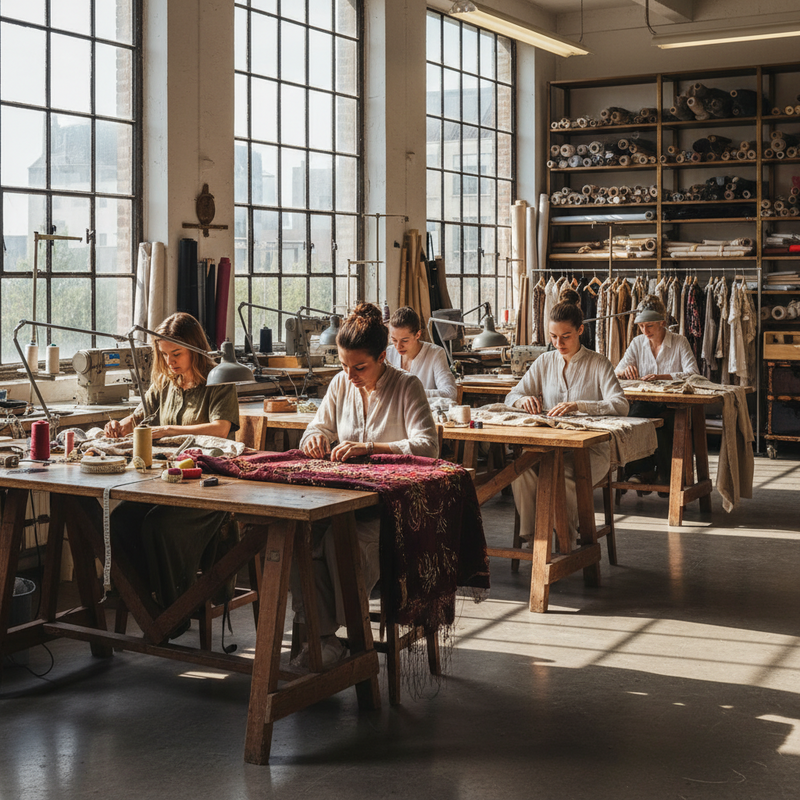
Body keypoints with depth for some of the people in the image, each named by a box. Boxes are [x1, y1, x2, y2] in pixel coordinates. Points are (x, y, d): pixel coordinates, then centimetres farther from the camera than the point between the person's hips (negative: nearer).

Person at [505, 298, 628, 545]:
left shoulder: (598, 364, -1)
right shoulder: (544, 362, 13)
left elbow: (620, 405, -16)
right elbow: (512, 397, 14)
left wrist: (577, 406, -30)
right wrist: (524, 399, -11)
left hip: (591, 448, -3)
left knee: (561, 474, -35)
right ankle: (530, 536, -16)